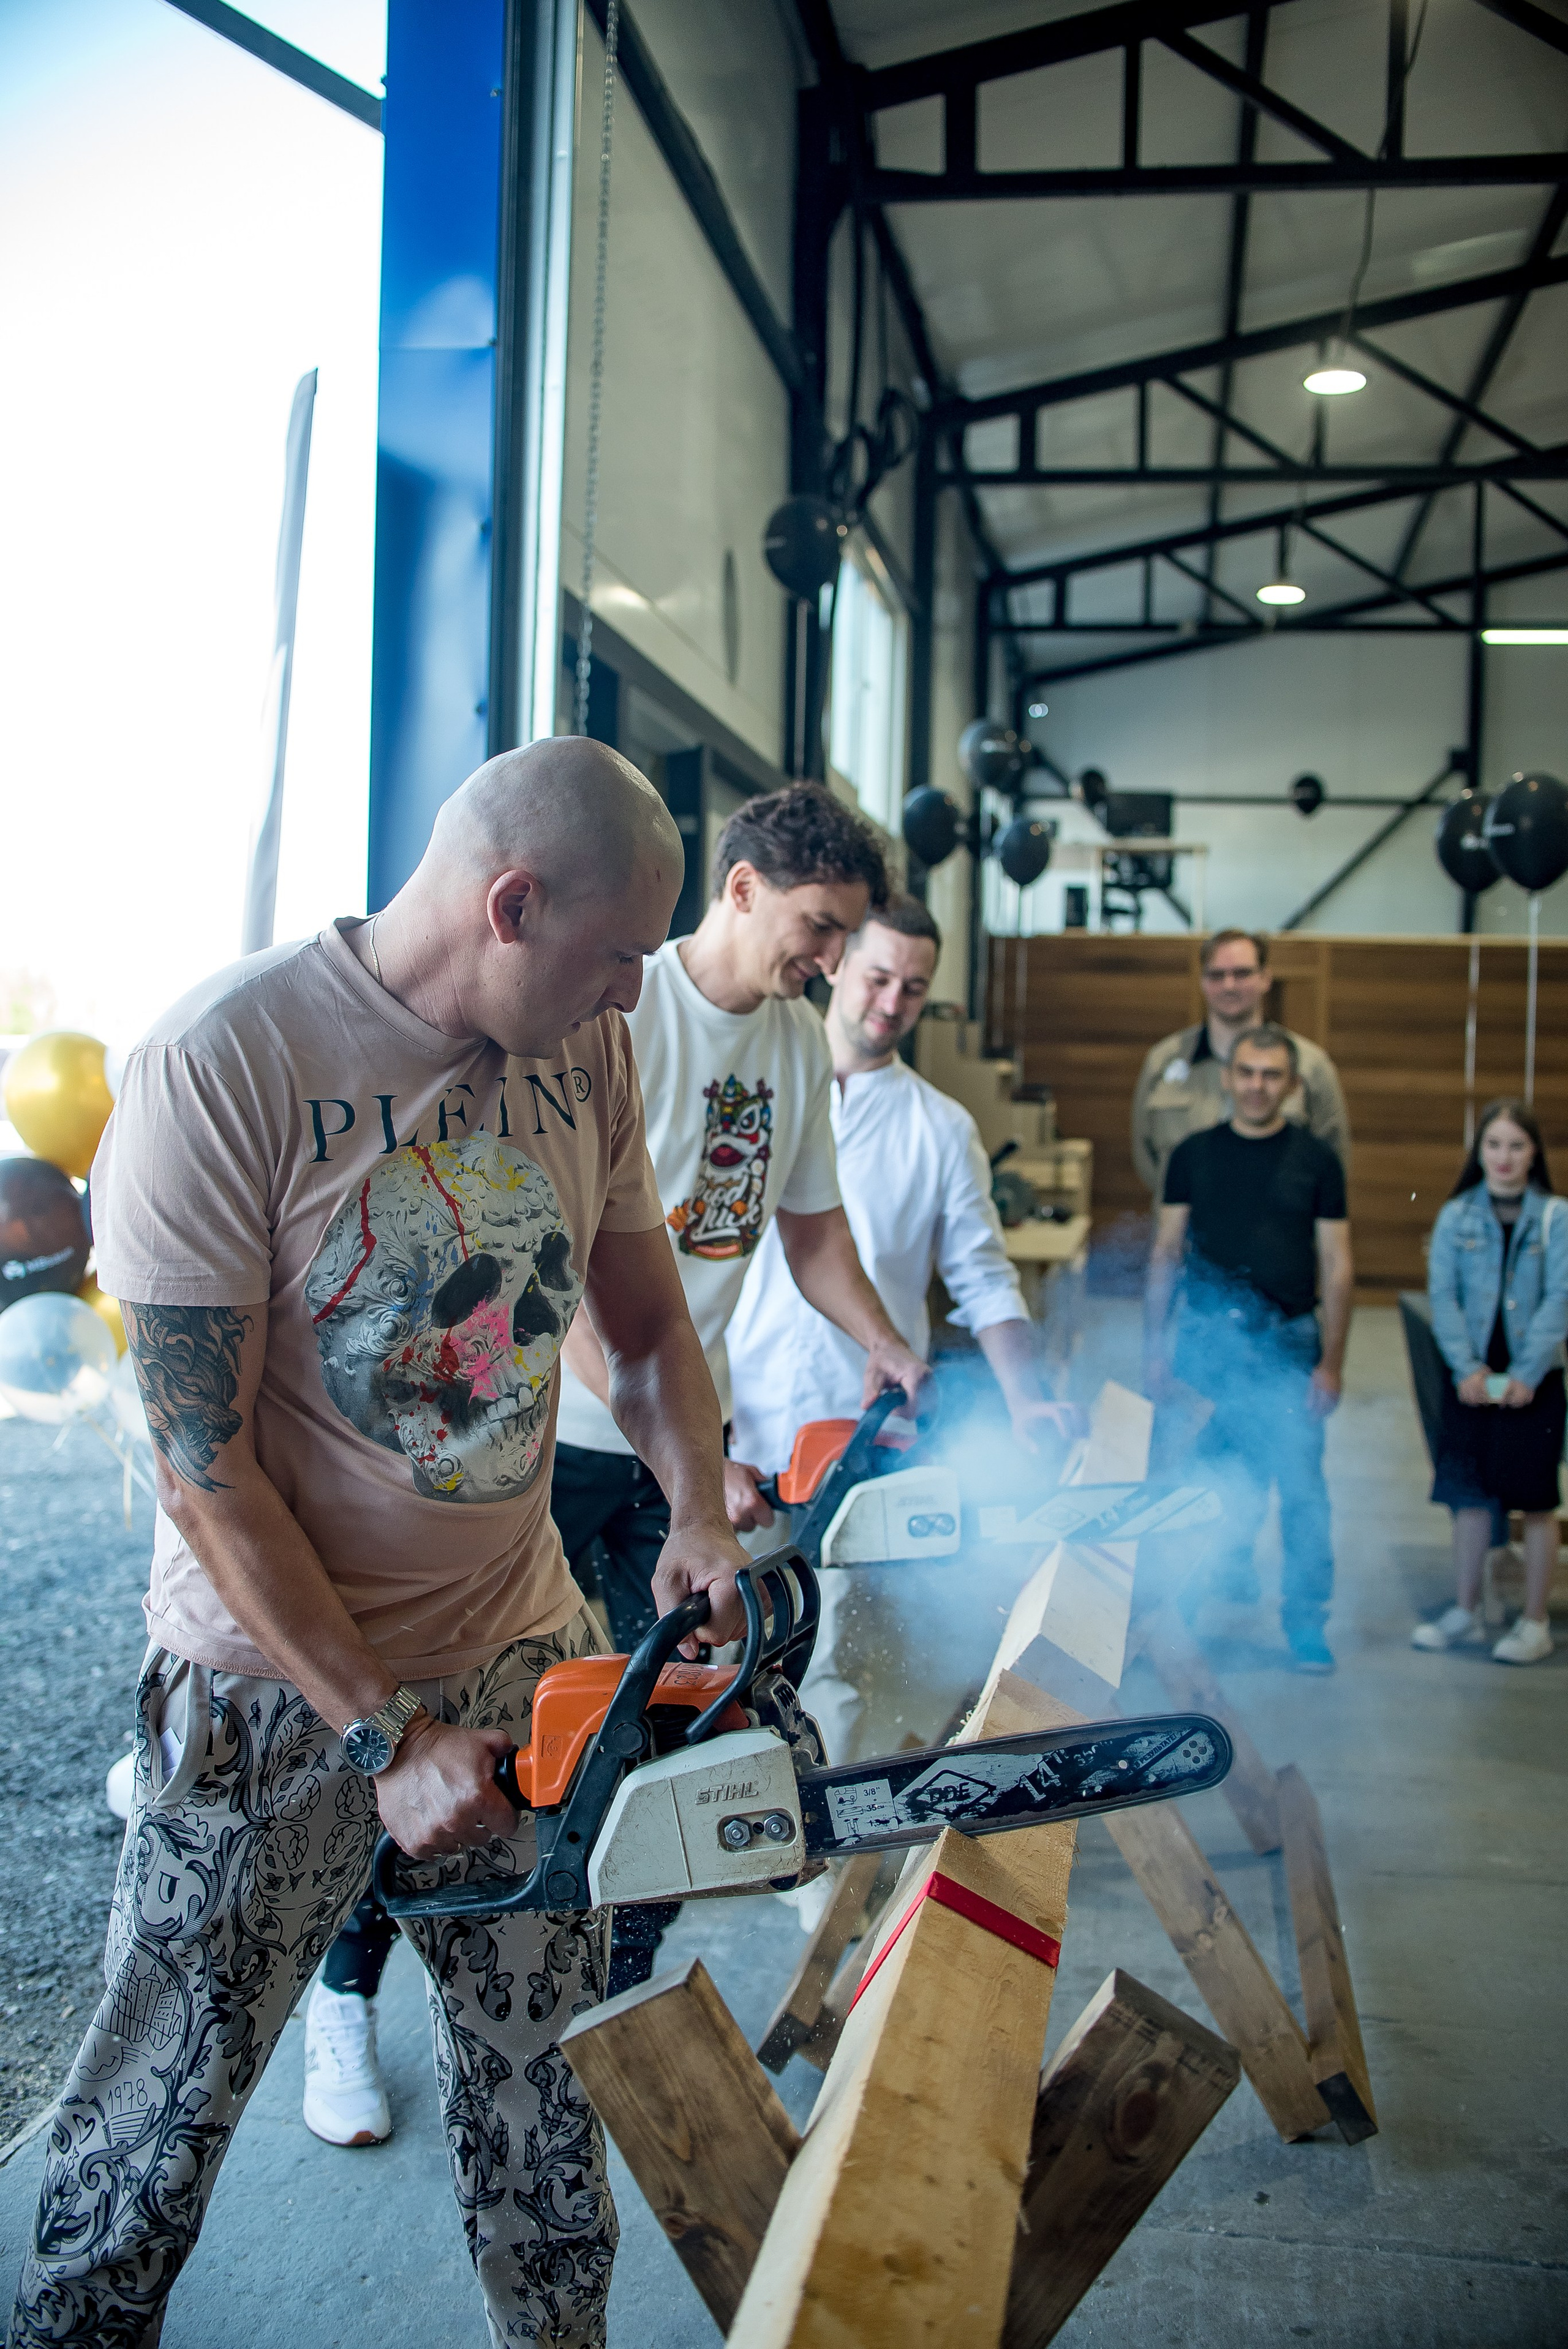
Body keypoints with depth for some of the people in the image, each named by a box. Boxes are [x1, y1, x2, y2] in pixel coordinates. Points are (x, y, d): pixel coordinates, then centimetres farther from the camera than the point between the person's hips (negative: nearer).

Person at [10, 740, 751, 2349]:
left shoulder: (582, 1054, -3)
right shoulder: (224, 1064, -22)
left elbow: (649, 1331, 8)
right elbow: (204, 1461, -20)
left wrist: (701, 1519, -11)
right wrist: (385, 1737, -20)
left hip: (522, 1653, 5)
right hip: (276, 1685, -5)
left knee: (542, 2079, 19)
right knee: (158, 2116, 10)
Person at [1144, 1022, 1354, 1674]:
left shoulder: (1316, 1161, 4)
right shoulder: (1194, 1155, 7)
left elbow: (1337, 1266, 3)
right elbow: (1166, 1254, 9)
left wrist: (1331, 1363, -3)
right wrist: (1154, 1346, 3)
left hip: (1288, 1341, -1)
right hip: (1206, 1334, 1)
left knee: (1302, 1484, -2)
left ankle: (1305, 1619, 9)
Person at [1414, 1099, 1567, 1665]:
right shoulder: (1456, 1216, 2)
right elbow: (1442, 1295, -2)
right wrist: (1466, 1367, -13)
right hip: (1473, 1378, 2)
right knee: (1470, 1496, 9)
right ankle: (1465, 1612, 22)